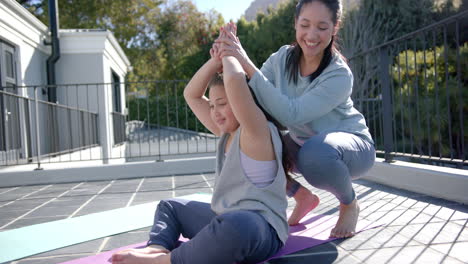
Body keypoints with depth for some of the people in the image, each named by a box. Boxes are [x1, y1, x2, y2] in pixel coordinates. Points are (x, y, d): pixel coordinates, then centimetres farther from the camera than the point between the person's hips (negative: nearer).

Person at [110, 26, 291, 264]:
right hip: (225, 221, 10)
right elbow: (191, 95, 16)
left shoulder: (257, 132, -13)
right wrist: (216, 60, 5)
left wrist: (229, 53, -8)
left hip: (260, 228, -10)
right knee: (170, 207, 23)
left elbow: (235, 79, -30)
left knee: (235, 224, -45)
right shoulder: (227, 134, 12)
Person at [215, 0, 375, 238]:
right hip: (302, 144, 6)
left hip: (351, 146, -5)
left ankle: (349, 203, -5)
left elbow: (291, 114, -37)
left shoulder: (339, 75, -26)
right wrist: (228, 62, -36)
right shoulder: (282, 58, -10)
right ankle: (302, 197, 7)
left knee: (315, 153, -39)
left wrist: (248, 66, -42)